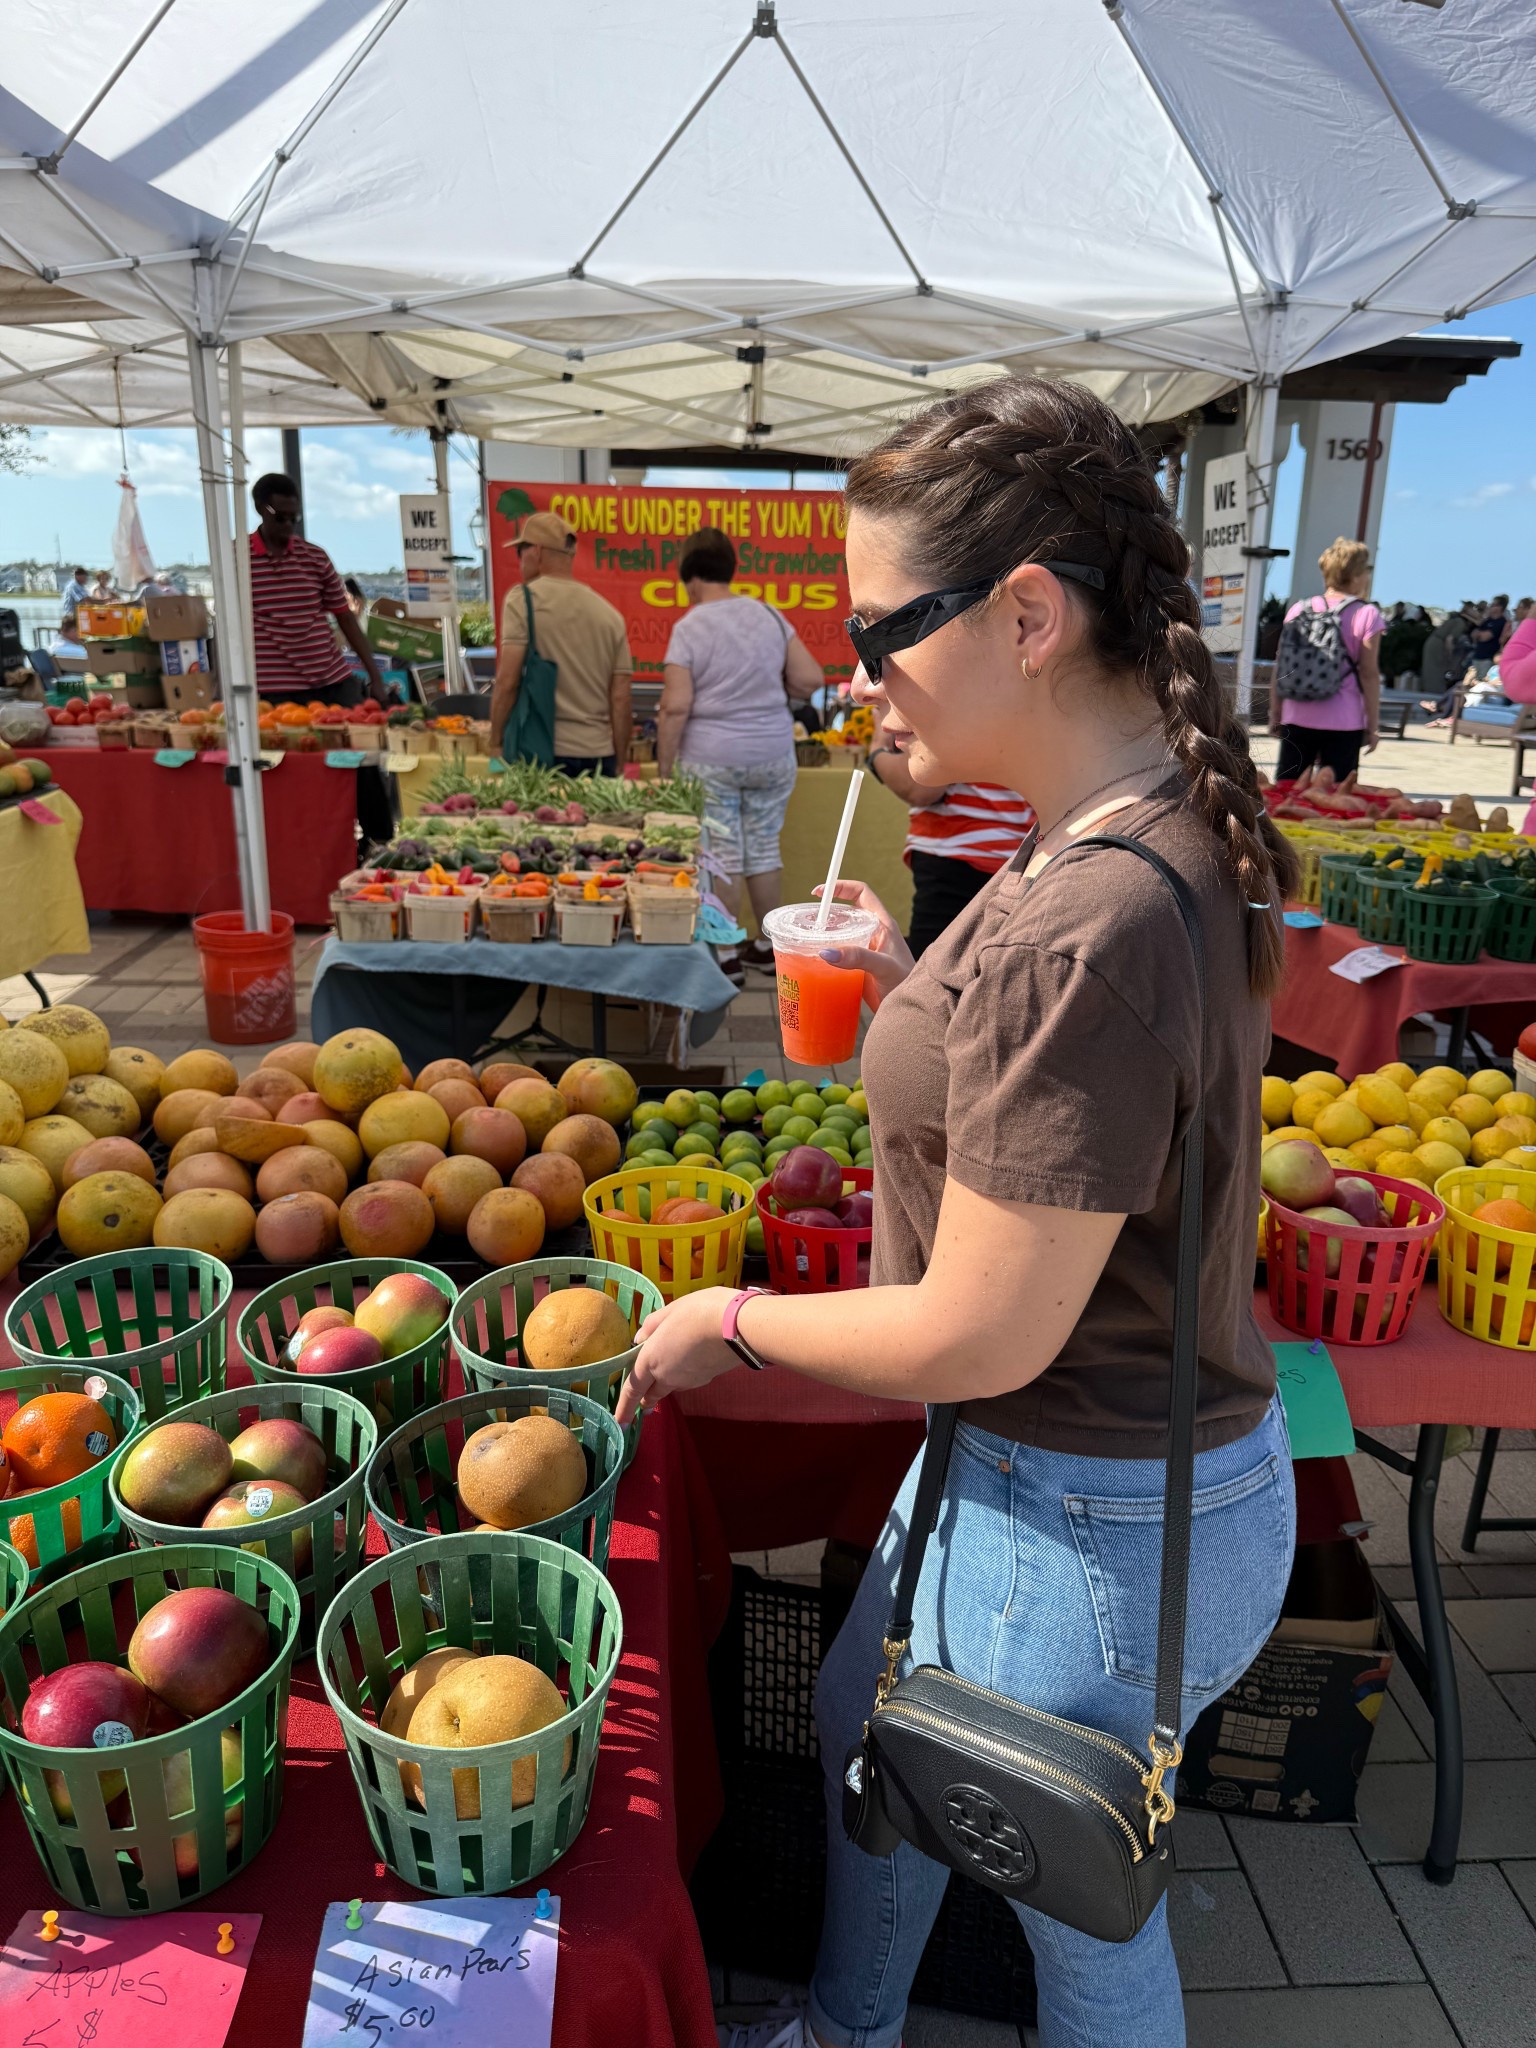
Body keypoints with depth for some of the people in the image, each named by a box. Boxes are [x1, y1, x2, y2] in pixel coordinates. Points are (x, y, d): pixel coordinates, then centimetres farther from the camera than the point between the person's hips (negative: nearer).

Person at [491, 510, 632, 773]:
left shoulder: (522, 600, -2)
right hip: (599, 754, 4)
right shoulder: (610, 613, 10)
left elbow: (507, 682, -9)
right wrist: (618, 766, 14)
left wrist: (496, 742, 2)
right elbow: (621, 700, 8)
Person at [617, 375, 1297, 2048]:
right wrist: (910, 992, 0)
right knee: (862, 1727, 31)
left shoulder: (1083, 929, -33)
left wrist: (729, 1317, -10)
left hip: (1089, 1529, -10)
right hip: (1035, 1457, 10)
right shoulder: (1158, 835, -2)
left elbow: (982, 1334, -26)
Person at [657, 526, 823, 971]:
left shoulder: (689, 627, -9)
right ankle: (766, 947, 24)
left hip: (712, 759, -4)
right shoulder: (768, 615, 4)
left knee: (722, 858, 4)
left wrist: (664, 766, -7)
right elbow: (811, 679, 3)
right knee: (764, 850, 14)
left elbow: (676, 706, -15)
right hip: (773, 754, 4)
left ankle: (725, 954, 12)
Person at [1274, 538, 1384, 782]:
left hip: (1297, 717, 3)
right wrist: (1372, 726, -1)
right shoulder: (1366, 615, -3)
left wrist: (1276, 715, 15)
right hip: (1343, 722, -3)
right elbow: (1369, 674, -5)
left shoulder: (1299, 609, 8)